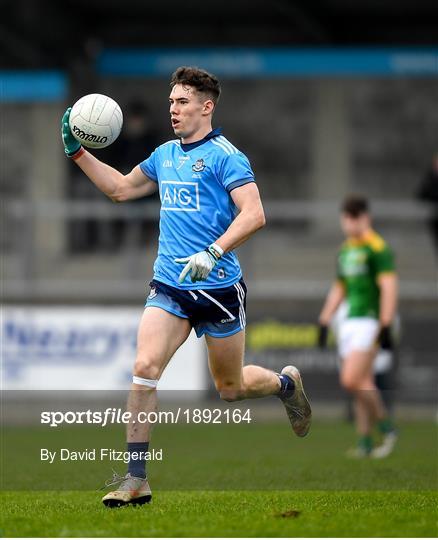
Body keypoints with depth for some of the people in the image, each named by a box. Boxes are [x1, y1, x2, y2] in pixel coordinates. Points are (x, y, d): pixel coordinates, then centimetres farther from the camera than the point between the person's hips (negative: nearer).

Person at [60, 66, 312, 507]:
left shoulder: (225, 155, -9)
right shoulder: (164, 155, 12)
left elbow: (253, 214, -18)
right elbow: (120, 188, 26)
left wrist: (213, 252, -30)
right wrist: (77, 152, 17)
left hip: (218, 286, -5)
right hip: (169, 287, 5)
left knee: (231, 388, 9)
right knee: (144, 368, -14)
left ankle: (286, 383, 44)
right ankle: (135, 479, -12)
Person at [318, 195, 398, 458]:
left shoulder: (377, 247, -9)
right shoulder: (346, 250, 17)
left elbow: (389, 287, -15)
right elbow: (339, 289, 26)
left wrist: (385, 327, -21)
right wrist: (324, 322, 21)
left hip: (369, 322, -8)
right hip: (349, 323, 8)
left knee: (352, 380, -16)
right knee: (363, 383, 7)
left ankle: (387, 428, -2)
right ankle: (366, 443, 9)